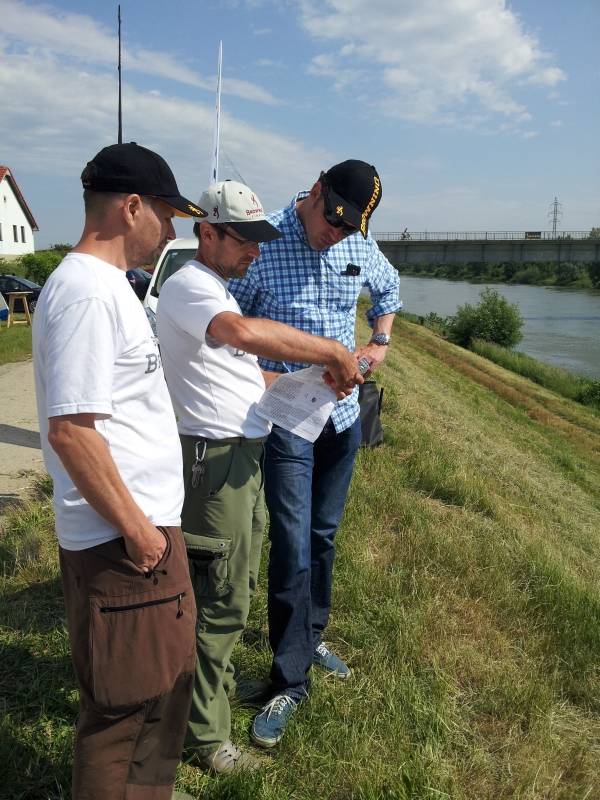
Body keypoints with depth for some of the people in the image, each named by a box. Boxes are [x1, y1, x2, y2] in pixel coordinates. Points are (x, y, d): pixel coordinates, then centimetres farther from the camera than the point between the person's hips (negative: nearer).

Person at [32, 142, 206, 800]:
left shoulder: (105, 284, 13)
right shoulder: (86, 291, -18)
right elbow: (70, 429, -24)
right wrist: (135, 529, -17)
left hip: (147, 523, 10)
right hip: (122, 539, -10)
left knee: (164, 681, 24)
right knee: (125, 704, 7)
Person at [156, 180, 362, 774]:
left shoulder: (218, 290, 18)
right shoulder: (189, 285, -16)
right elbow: (244, 332, -38)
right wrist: (333, 352, -30)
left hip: (242, 457, 10)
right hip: (214, 459, -10)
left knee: (234, 587, 22)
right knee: (221, 597, -1)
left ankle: (217, 682, 41)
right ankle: (205, 735, 15)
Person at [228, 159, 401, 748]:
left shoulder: (360, 246, 2)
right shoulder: (266, 242, -14)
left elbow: (388, 290, 23)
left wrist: (380, 340, 7)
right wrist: (264, 379, -22)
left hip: (342, 412, 5)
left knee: (323, 537, 17)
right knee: (292, 548, -6)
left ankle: (312, 637, 37)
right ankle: (289, 682, 9)